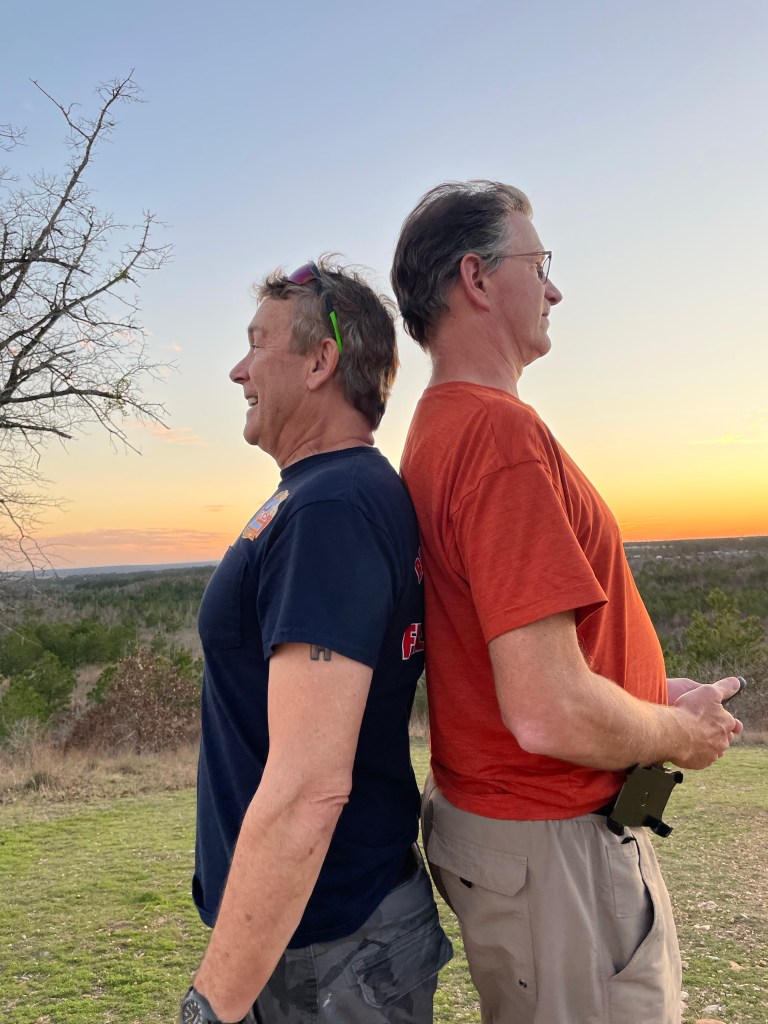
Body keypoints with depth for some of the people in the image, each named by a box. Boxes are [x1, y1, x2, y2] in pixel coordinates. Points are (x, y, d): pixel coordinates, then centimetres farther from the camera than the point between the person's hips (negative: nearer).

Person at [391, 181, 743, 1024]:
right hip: (551, 849, -10)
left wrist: (658, 696, 9)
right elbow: (551, 713, -30)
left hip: (490, 813, 10)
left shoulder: (441, 428, 7)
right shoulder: (502, 432, -25)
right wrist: (682, 733, -11)